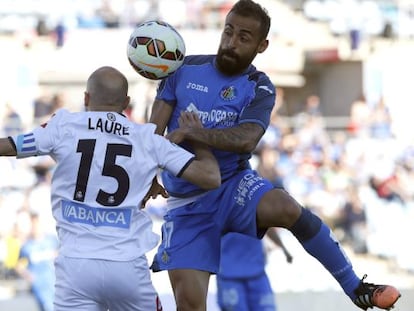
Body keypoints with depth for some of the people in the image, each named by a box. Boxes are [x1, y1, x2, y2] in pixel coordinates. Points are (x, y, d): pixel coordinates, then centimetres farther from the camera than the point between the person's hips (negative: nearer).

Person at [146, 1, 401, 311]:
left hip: (233, 185, -1)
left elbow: (245, 139, -20)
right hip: (186, 202, 1)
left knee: (287, 208, -32)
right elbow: (155, 130, -1)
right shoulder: (186, 69, 2)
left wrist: (189, 133, -29)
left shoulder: (259, 88, -2)